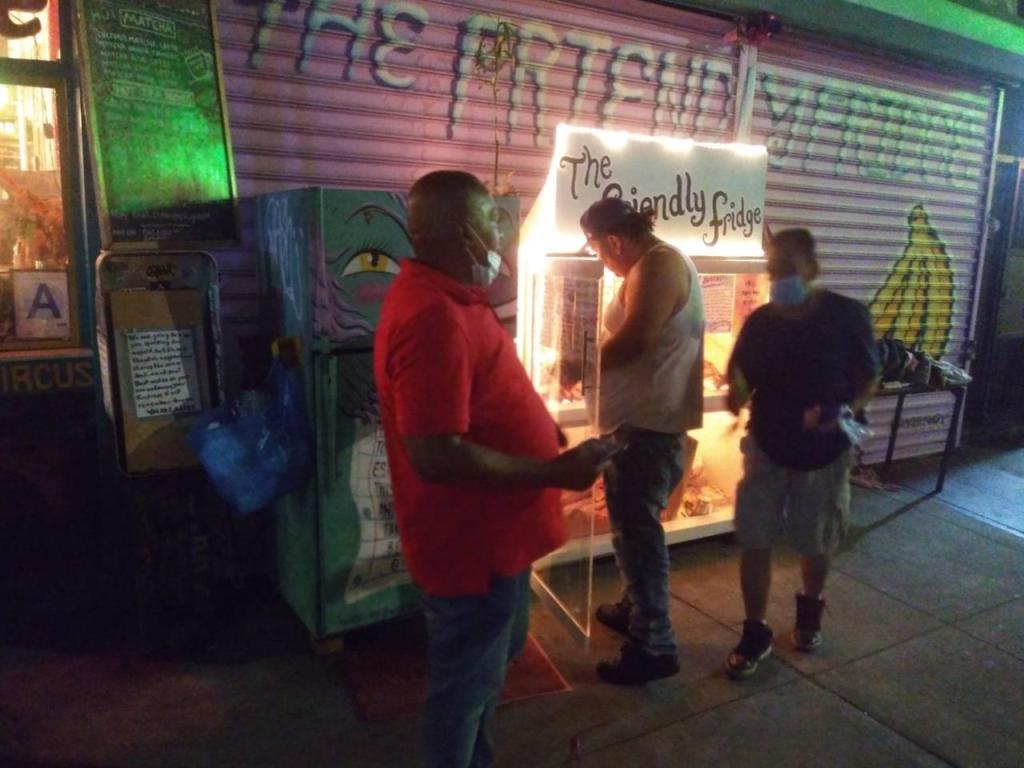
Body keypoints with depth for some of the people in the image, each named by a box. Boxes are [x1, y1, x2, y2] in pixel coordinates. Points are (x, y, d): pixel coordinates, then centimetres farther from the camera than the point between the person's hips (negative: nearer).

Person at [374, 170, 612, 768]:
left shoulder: (447, 297, 6)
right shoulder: (434, 316, -28)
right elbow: (438, 456, -32)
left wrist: (543, 436, 10)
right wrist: (554, 471, -24)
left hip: (492, 530, 11)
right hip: (471, 541, -11)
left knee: (491, 663, 29)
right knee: (466, 684, 12)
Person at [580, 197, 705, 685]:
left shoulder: (658, 264, -14)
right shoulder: (649, 267, 19)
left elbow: (635, 339, -23)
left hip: (649, 420, -11)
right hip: (638, 416, 11)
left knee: (636, 527, -4)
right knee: (630, 521, 19)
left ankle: (654, 645, 6)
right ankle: (636, 608, 35)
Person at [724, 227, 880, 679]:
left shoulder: (846, 315, -11)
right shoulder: (759, 322, -5)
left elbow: (869, 378, -2)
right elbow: (741, 385, 1)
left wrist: (844, 412, -20)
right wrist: (736, 395, -23)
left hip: (824, 452, -1)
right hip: (766, 449, 2)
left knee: (816, 544, 17)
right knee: (755, 544, 2)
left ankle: (810, 608, 45)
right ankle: (755, 633, 19)